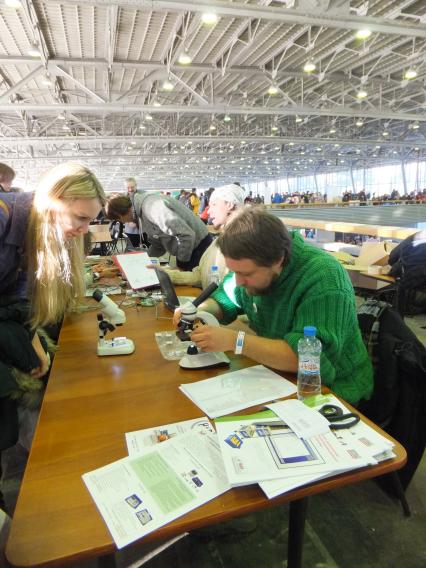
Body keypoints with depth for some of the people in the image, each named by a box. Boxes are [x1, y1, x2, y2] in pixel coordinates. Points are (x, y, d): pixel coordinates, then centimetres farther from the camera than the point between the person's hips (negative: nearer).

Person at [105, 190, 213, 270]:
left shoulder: (151, 206, -26)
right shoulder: (142, 209, 5)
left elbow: (187, 235, -30)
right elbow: (158, 245, 12)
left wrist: (180, 266, -18)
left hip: (198, 246, -9)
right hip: (187, 249, 9)